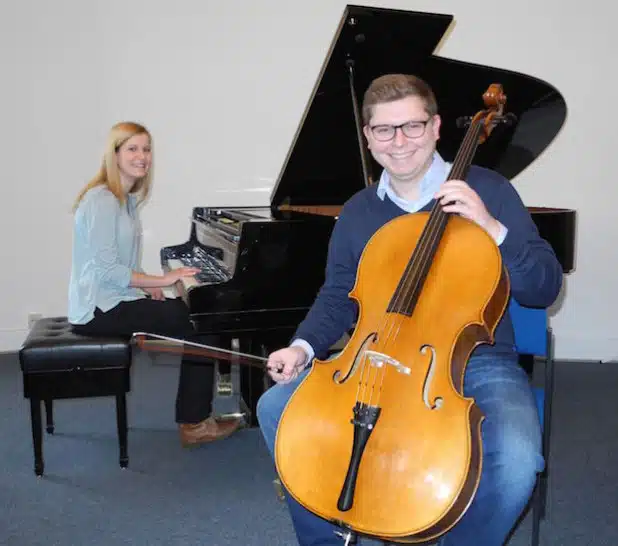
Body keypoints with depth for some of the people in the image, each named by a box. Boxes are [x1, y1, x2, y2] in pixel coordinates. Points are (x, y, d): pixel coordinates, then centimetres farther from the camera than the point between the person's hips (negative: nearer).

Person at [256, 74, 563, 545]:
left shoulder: (487, 190, -2)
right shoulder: (358, 212, 9)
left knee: (515, 459, -31)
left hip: (477, 364, -3)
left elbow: (545, 289, -5)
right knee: (277, 408, -15)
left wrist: (493, 229, -20)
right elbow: (337, 297, 16)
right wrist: (304, 346, -3)